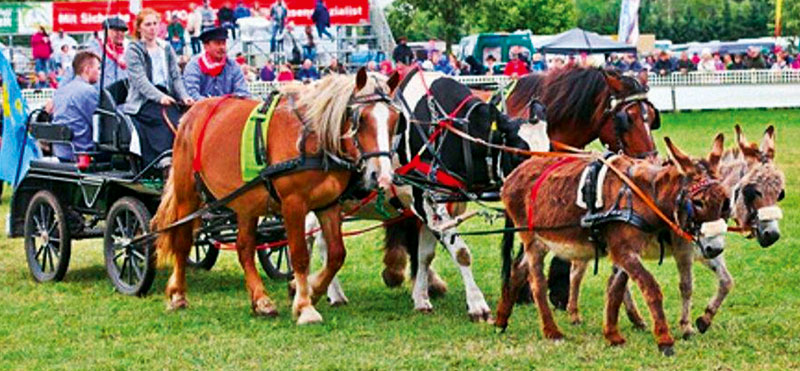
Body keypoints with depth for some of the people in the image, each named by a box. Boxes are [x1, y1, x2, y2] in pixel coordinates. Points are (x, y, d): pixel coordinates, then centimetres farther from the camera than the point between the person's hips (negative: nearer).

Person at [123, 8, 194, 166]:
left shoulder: (166, 49, 21)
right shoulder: (133, 51, 4)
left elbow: (176, 76, 16)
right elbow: (140, 80, -9)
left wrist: (184, 97, -5)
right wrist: (159, 97, -24)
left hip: (166, 97, 4)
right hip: (143, 101, -4)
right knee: (167, 117, -35)